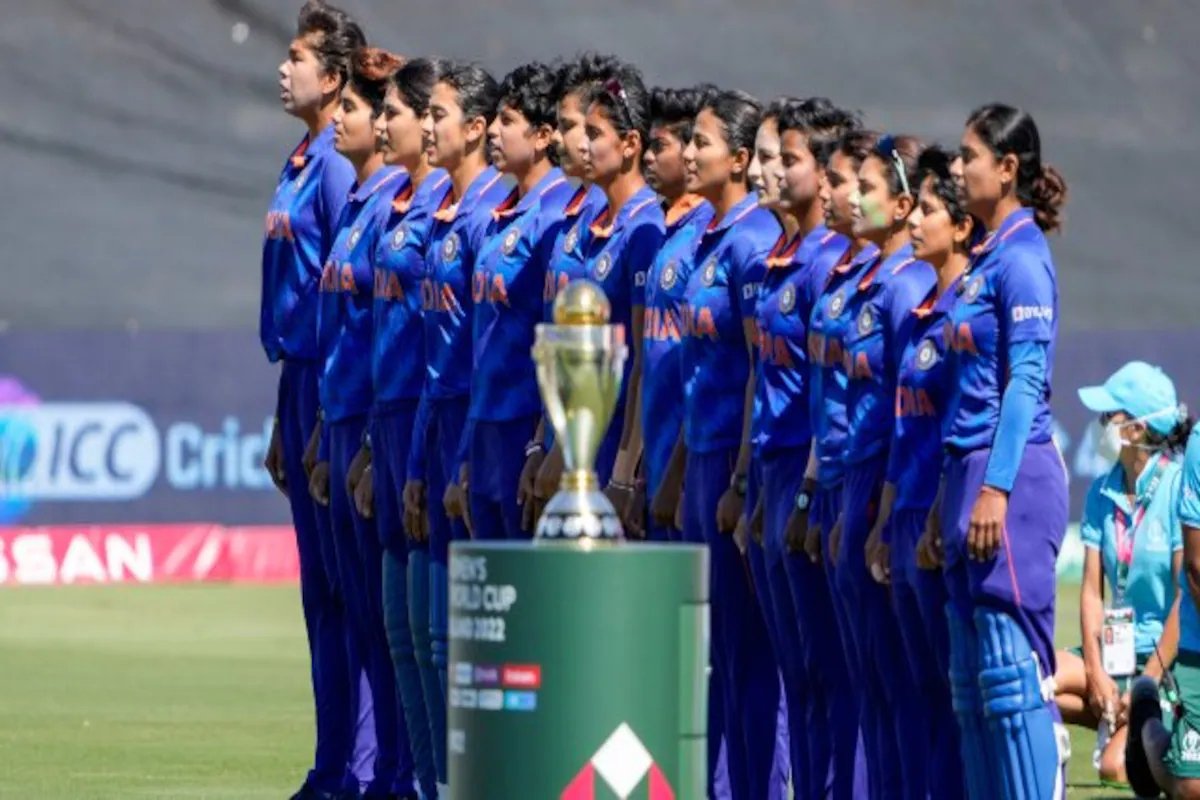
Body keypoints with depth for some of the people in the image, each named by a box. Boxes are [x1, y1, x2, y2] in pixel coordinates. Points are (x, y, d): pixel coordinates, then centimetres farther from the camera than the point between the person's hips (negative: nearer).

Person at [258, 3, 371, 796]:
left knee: (348, 580, -6)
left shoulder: (342, 166, -14)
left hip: (337, 385, -10)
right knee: (322, 584, 11)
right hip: (300, 376, 10)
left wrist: (333, 420, -19)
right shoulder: (301, 165, 15)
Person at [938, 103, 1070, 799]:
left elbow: (1027, 381, -17)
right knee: (974, 680, 10)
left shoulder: (1022, 258, -11)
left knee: (1014, 667, -10)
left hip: (1014, 476, -10)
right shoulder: (986, 258, 16)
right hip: (974, 474, 10)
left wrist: (996, 487, -22)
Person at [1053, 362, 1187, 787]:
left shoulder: (1179, 487, -12)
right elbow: (1092, 590, 4)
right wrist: (1096, 673, -9)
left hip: (1169, 657, -6)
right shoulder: (1102, 494, 6)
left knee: (1117, 766, -24)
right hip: (1119, 652, 6)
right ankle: (1124, 720, -2)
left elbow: (1186, 597, -15)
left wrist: (1148, 683, -16)